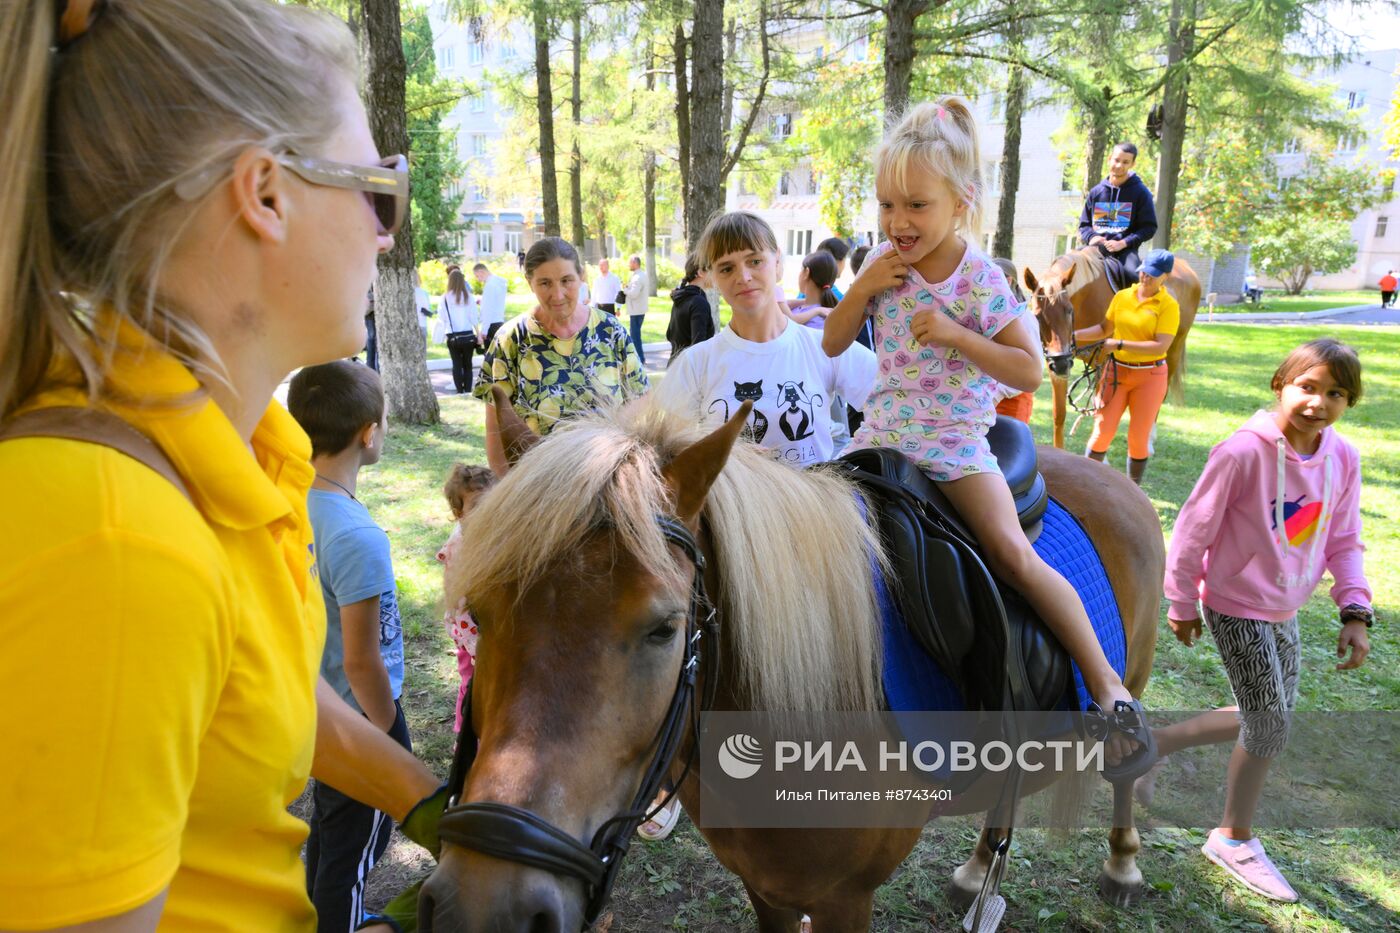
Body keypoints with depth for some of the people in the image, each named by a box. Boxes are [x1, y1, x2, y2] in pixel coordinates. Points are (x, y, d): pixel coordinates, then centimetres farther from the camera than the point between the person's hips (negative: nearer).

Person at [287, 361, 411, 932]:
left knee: (327, 823, 29)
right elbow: (362, 661, -26)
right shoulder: (358, 537, -31)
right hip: (358, 716, -8)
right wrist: (391, 739, -12)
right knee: (356, 846, 14)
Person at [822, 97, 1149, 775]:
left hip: (955, 439, -5)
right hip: (882, 430, 5)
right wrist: (863, 287, -10)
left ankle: (1106, 683, -6)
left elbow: (1030, 371, -14)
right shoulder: (883, 262, 2)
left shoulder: (981, 279, -12)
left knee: (1012, 554, -18)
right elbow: (832, 344, 6)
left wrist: (955, 334, -24)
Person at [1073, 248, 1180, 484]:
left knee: (1139, 438, 7)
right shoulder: (1122, 297, 2)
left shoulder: (1168, 306, -10)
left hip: (1149, 376, -2)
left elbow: (1160, 346, -19)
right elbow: (1105, 329, 12)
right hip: (1116, 371, 3)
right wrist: (1074, 334, -2)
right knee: (1102, 431, 1)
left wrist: (1120, 344, -24)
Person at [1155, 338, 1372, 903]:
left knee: (1268, 719, 15)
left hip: (1284, 611, 7)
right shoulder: (1245, 451, -24)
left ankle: (1158, 739, 34)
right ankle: (1234, 840, 22)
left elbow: (1342, 540, 6)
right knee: (1270, 725, 1)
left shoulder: (1343, 459, -5)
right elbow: (1195, 528, -16)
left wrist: (1355, 612, -4)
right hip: (1237, 607, -7)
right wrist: (1182, 604, -9)